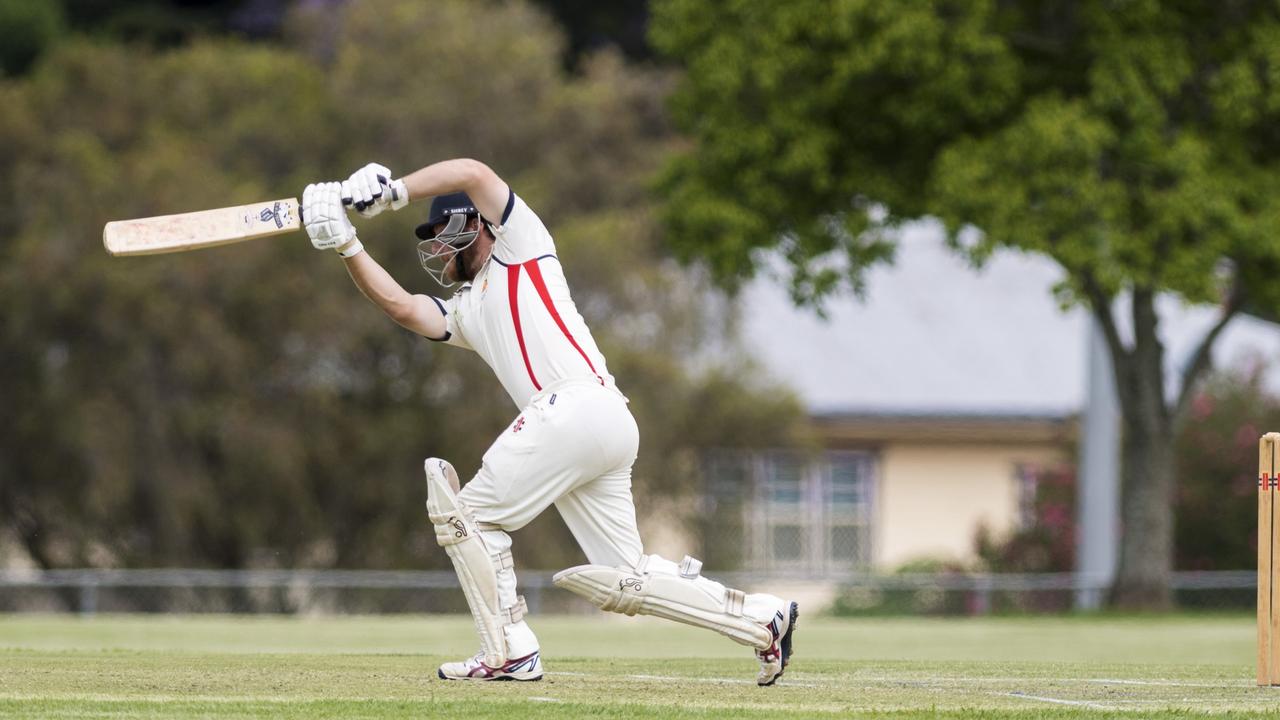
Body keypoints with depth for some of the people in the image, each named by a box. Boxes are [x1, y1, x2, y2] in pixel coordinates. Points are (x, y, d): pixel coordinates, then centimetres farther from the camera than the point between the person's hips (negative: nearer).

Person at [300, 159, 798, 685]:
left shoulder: (520, 243, 12)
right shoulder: (465, 311, 31)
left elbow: (473, 173, -2)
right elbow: (400, 306, 16)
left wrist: (390, 192, -1)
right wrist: (347, 246, 10)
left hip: (576, 404, -9)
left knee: (469, 514, -1)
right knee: (625, 582, 6)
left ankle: (509, 652, -4)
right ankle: (762, 618, 5)